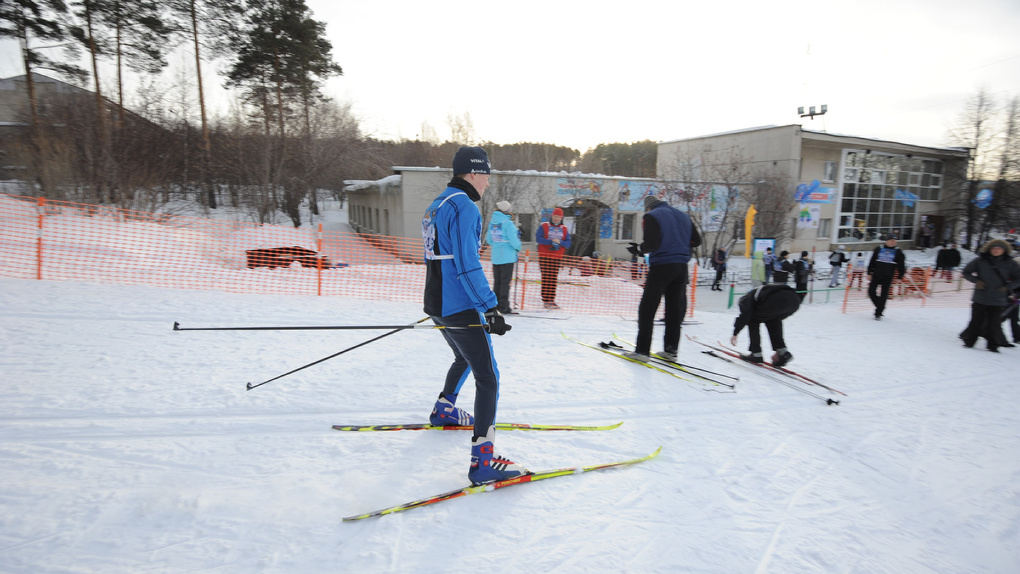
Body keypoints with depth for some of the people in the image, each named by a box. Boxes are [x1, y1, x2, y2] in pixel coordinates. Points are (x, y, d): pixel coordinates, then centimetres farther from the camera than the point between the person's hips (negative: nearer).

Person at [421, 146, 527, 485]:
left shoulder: (437, 206, 14)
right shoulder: (464, 207, -16)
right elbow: (467, 264, -23)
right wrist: (490, 308, -22)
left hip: (438, 304, 10)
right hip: (460, 308, -10)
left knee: (465, 358, 31)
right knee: (488, 378, -7)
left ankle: (444, 409, 48)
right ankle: (483, 460, -9)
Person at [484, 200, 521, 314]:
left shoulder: (492, 223, 7)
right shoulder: (508, 223, -14)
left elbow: (488, 239, 13)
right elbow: (513, 240, -17)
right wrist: (518, 248, 2)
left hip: (495, 256, 6)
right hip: (507, 256, -6)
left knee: (497, 281, 13)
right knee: (505, 282, -1)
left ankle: (496, 306, 17)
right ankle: (503, 307, 1)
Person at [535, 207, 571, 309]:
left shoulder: (564, 229, 14)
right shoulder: (543, 226, 5)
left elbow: (568, 243, 8)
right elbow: (538, 238, -7)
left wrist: (560, 242, -12)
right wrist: (551, 241, -15)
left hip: (557, 257, 3)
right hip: (544, 256, -3)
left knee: (554, 279, 1)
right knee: (546, 278, -7)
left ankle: (552, 300, 7)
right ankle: (546, 300, -6)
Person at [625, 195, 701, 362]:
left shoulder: (651, 217, -5)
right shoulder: (683, 216, 16)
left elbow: (651, 244, -16)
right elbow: (696, 240, 15)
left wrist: (638, 249, 2)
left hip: (661, 266, -6)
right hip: (681, 267, 6)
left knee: (647, 308, 0)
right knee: (676, 308, 11)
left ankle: (642, 350, -1)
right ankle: (671, 350, 16)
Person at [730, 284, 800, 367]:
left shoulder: (747, 298, 25)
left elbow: (745, 314, 1)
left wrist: (735, 333, 3)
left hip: (778, 300, -7)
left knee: (753, 320, 17)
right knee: (772, 320, 32)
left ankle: (756, 354, 18)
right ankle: (783, 353, 20)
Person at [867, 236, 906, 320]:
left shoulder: (898, 252, 4)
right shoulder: (878, 249, 5)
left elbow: (901, 265, 7)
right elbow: (872, 262, 8)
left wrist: (900, 277, 3)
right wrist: (869, 273, 4)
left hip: (888, 277, -1)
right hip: (876, 275, 1)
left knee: (883, 295, -5)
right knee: (871, 292, -2)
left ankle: (878, 313, 2)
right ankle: (879, 306, 22)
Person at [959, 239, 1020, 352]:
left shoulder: (1010, 263, 3)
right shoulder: (980, 261, 1)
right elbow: (966, 272, 10)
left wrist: (1007, 287, -6)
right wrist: (976, 280, -5)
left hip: (998, 301, 0)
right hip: (980, 299, 0)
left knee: (994, 323, 1)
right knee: (976, 321, 1)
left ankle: (993, 345, 14)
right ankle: (969, 341, 14)